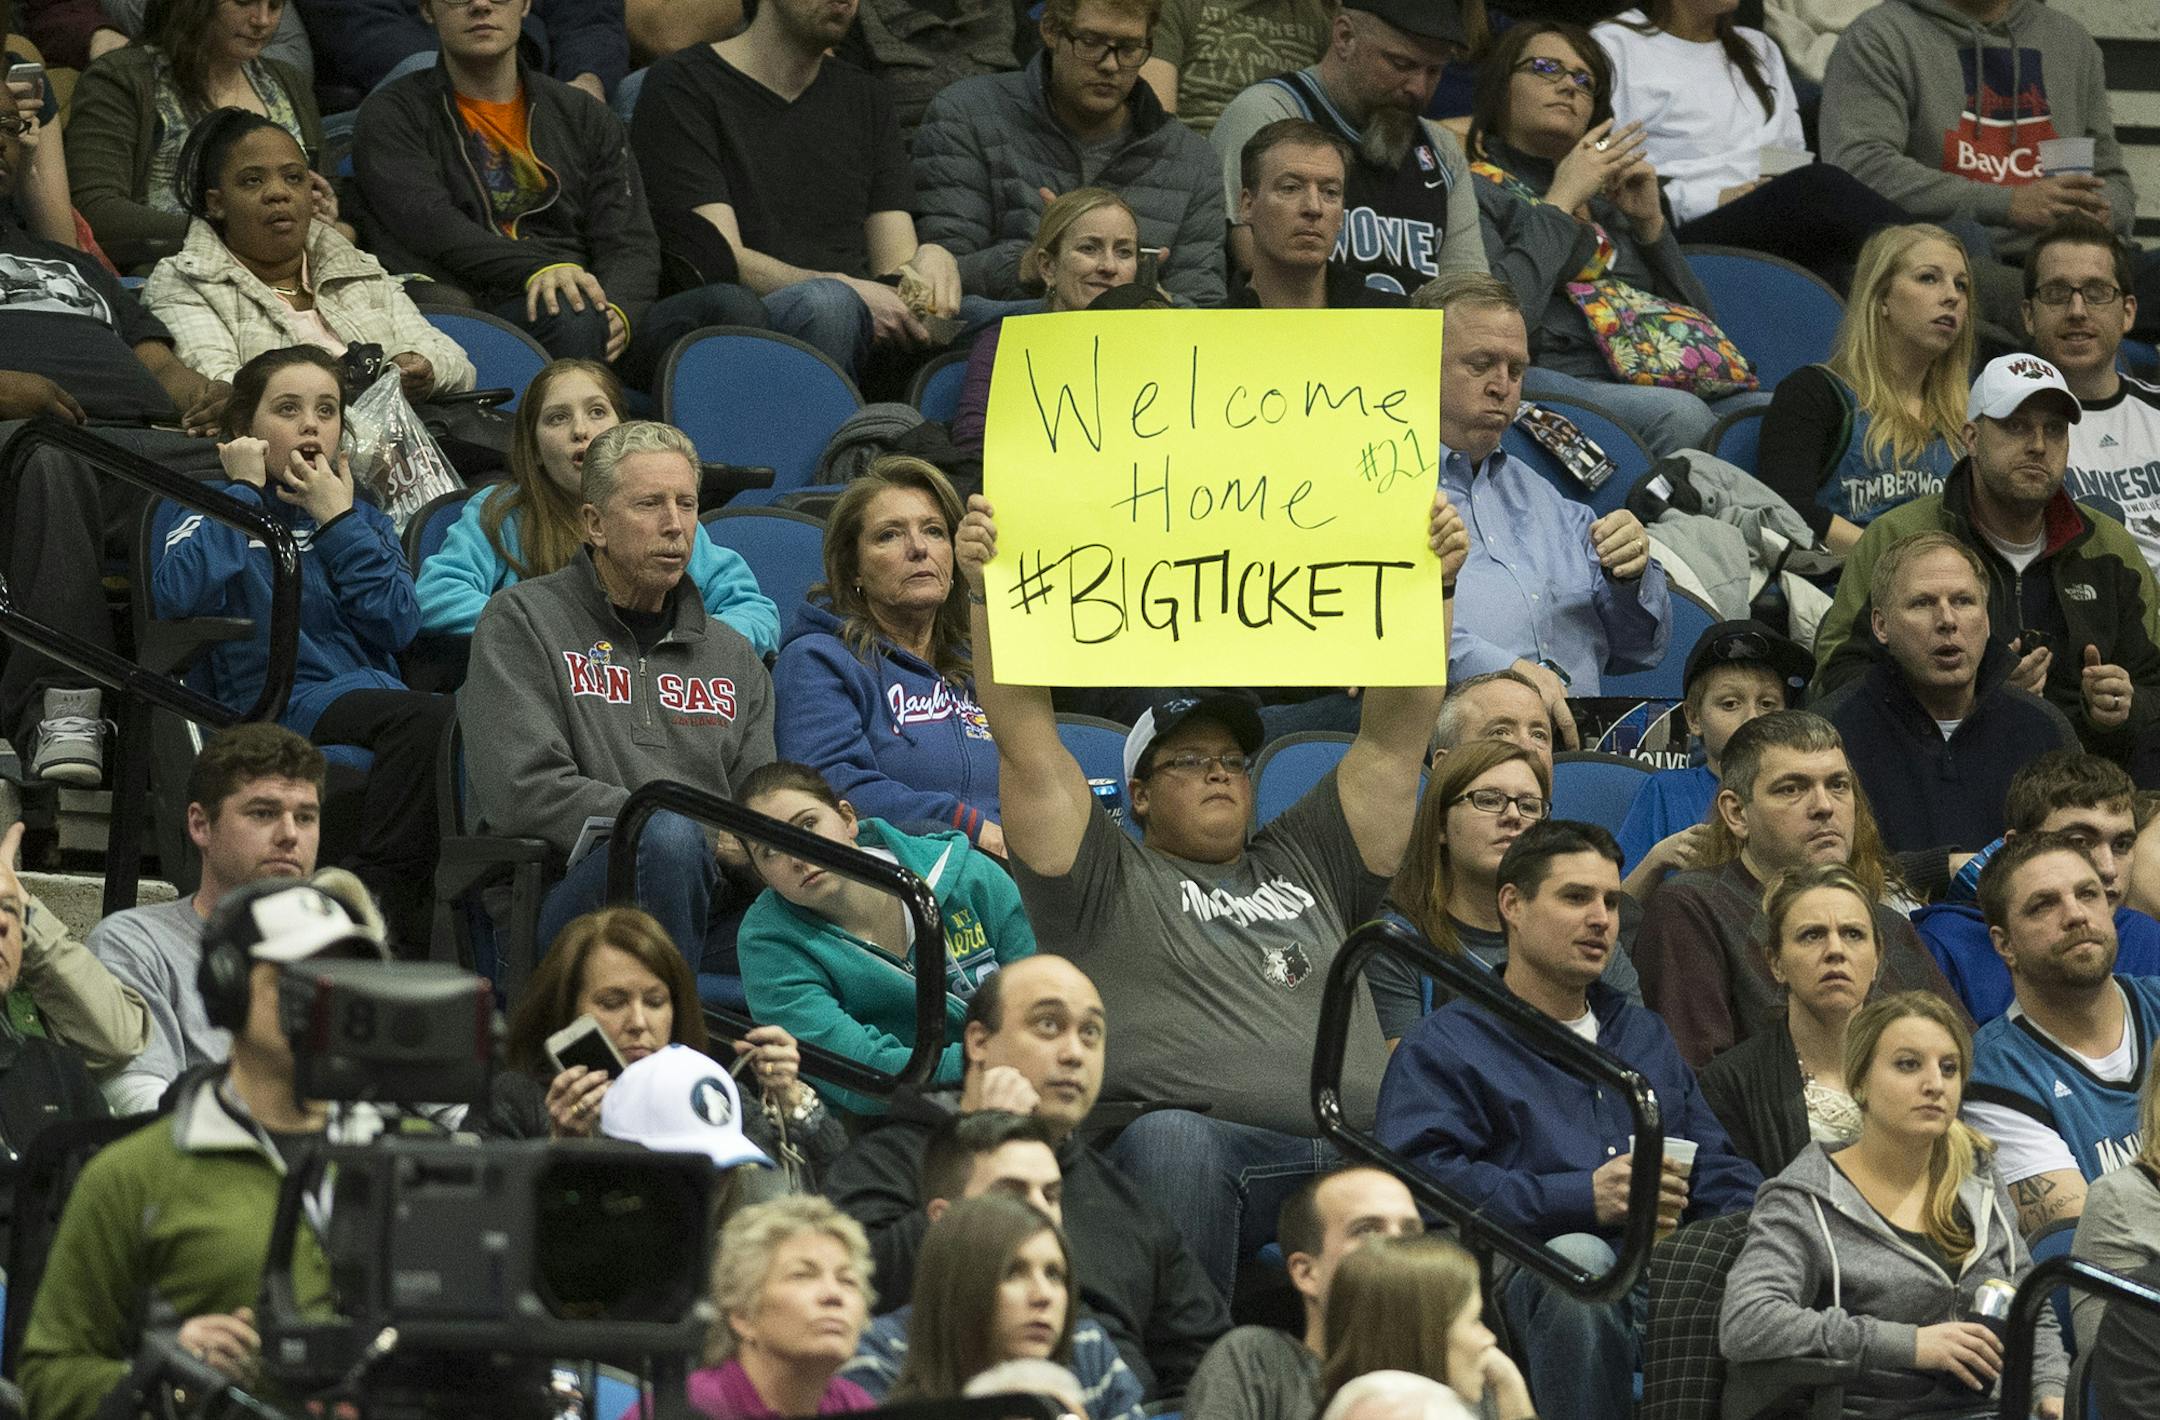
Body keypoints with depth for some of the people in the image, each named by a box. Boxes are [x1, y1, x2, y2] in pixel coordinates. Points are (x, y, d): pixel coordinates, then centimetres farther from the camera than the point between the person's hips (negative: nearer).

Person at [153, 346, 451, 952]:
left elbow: (397, 626, 7)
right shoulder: (209, 511, 18)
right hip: (277, 703, -4)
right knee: (430, 717, -35)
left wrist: (337, 520, 7)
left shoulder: (362, 518, 28)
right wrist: (245, 490, 2)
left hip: (378, 695, 4)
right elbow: (179, 596, -8)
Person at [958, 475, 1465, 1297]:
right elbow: (1024, 740, 11)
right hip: (1202, 1153, -4)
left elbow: (1395, 734, 27)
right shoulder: (1108, 882, 20)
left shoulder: (1303, 864, 31)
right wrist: (986, 591, 2)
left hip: (1356, 1158, 4)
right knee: (1171, 1140, -40)